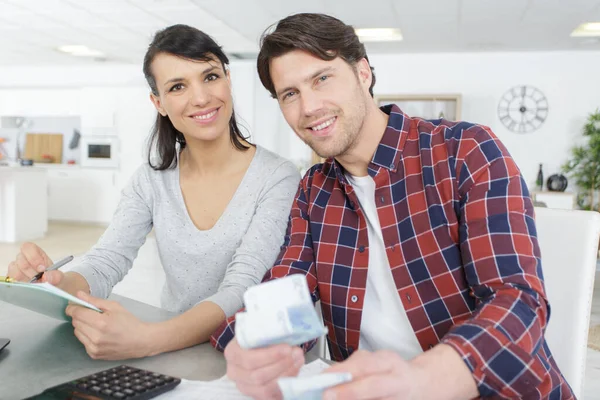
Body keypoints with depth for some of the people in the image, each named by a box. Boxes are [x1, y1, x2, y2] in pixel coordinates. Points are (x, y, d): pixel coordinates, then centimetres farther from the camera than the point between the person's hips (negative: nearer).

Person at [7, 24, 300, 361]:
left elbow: (240, 291, -23)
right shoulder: (152, 179, 0)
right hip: (172, 354, 2)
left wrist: (147, 341, -37)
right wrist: (57, 286, -27)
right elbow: (105, 264, -5)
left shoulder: (278, 179, -14)